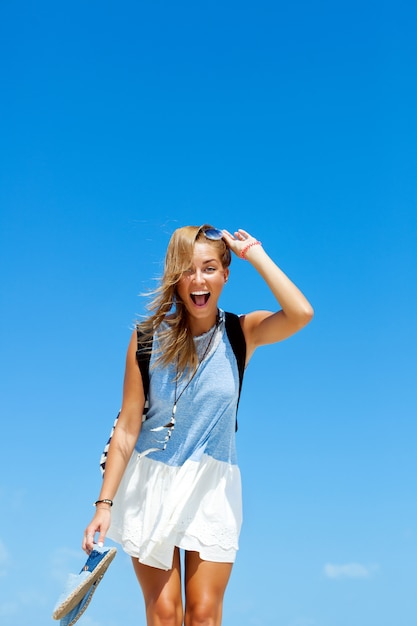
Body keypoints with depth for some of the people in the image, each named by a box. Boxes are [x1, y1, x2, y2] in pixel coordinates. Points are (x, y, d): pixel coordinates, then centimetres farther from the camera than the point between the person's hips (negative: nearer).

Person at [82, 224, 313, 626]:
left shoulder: (242, 333, -6)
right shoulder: (149, 337, -8)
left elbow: (301, 314, -27)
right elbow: (128, 426, -6)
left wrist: (255, 254, -18)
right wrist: (105, 503, -9)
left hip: (212, 487, 1)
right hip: (151, 482, 0)